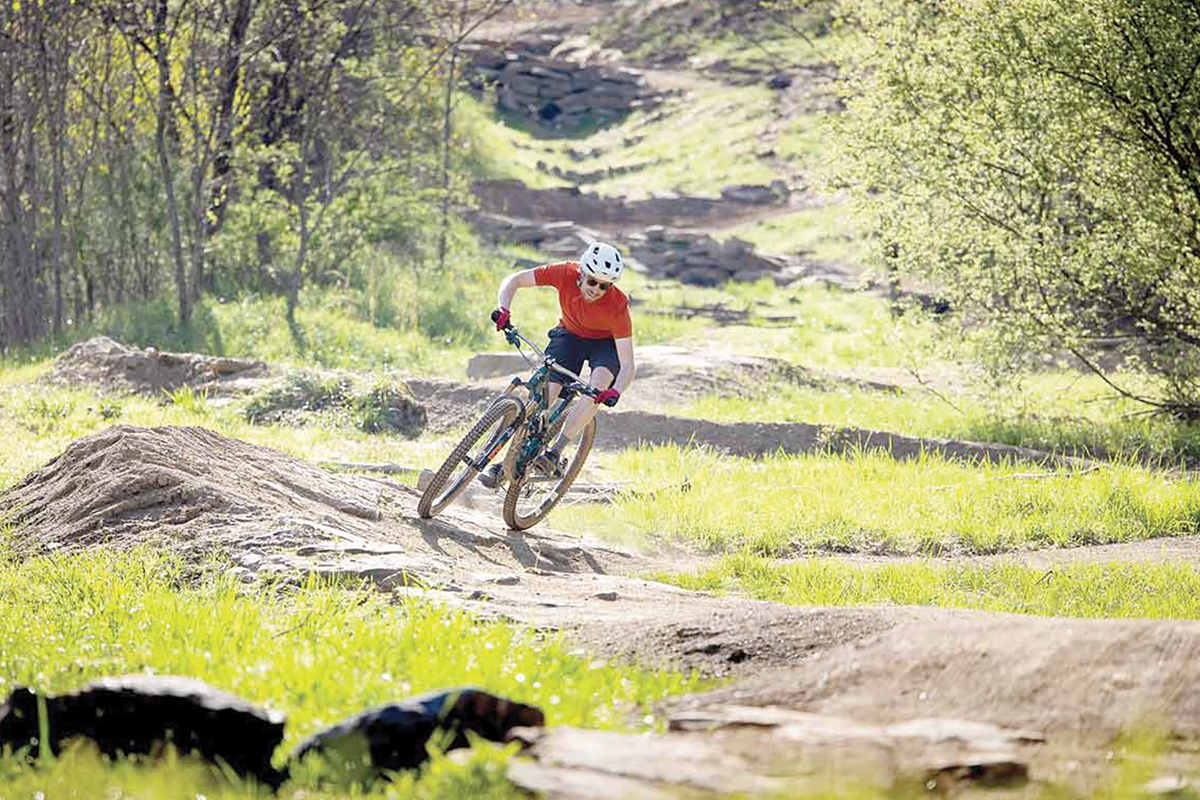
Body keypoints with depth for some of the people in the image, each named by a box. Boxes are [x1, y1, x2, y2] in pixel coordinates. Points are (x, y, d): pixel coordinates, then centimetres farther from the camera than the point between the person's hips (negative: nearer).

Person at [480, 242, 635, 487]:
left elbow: (627, 365, -32)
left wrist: (615, 393, -51)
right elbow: (513, 281, -17)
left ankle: (555, 453, -28)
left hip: (606, 343, -2)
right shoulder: (565, 273, -29)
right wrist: (503, 310, -36)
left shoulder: (617, 305, -33)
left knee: (599, 384, -32)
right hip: (570, 335, 2)